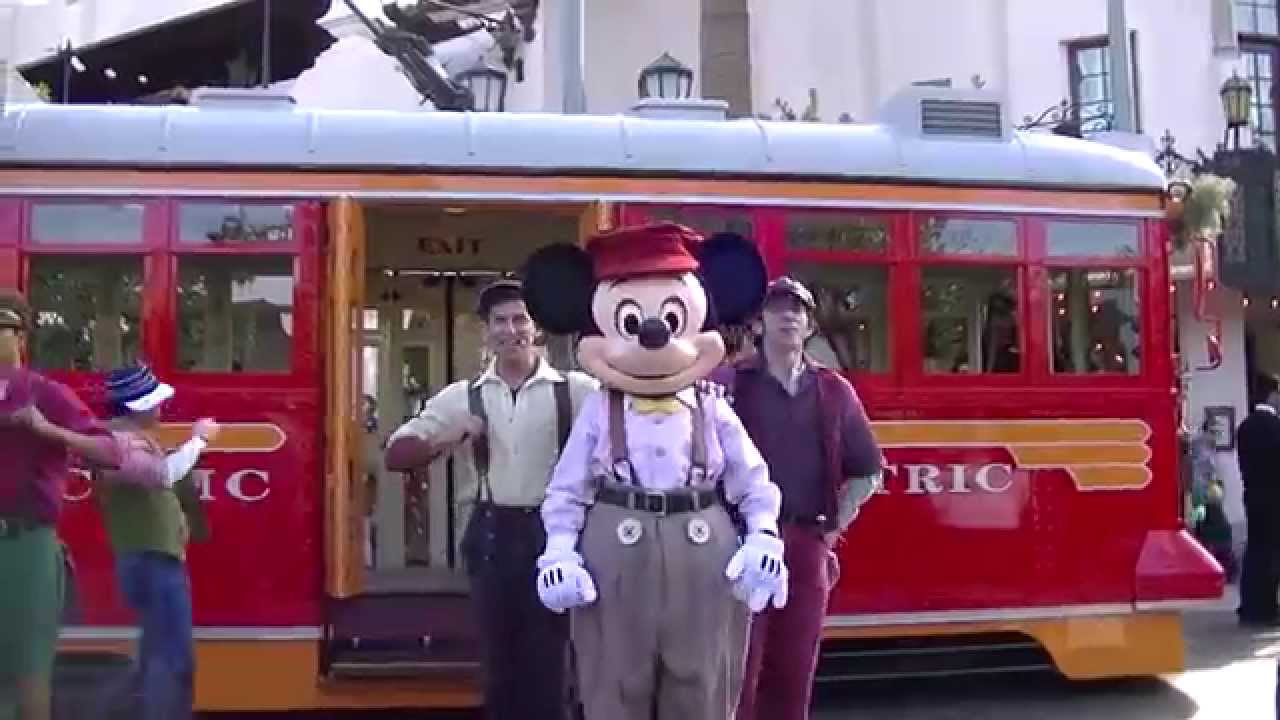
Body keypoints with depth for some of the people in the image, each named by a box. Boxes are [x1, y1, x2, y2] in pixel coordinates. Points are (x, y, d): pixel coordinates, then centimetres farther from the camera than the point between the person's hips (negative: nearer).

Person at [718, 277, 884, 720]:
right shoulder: (727, 383, 0)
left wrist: (835, 525, 9)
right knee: (738, 671, -4)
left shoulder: (834, 391, 11)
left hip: (808, 546, 4)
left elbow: (866, 471, 18)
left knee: (794, 673, 10)